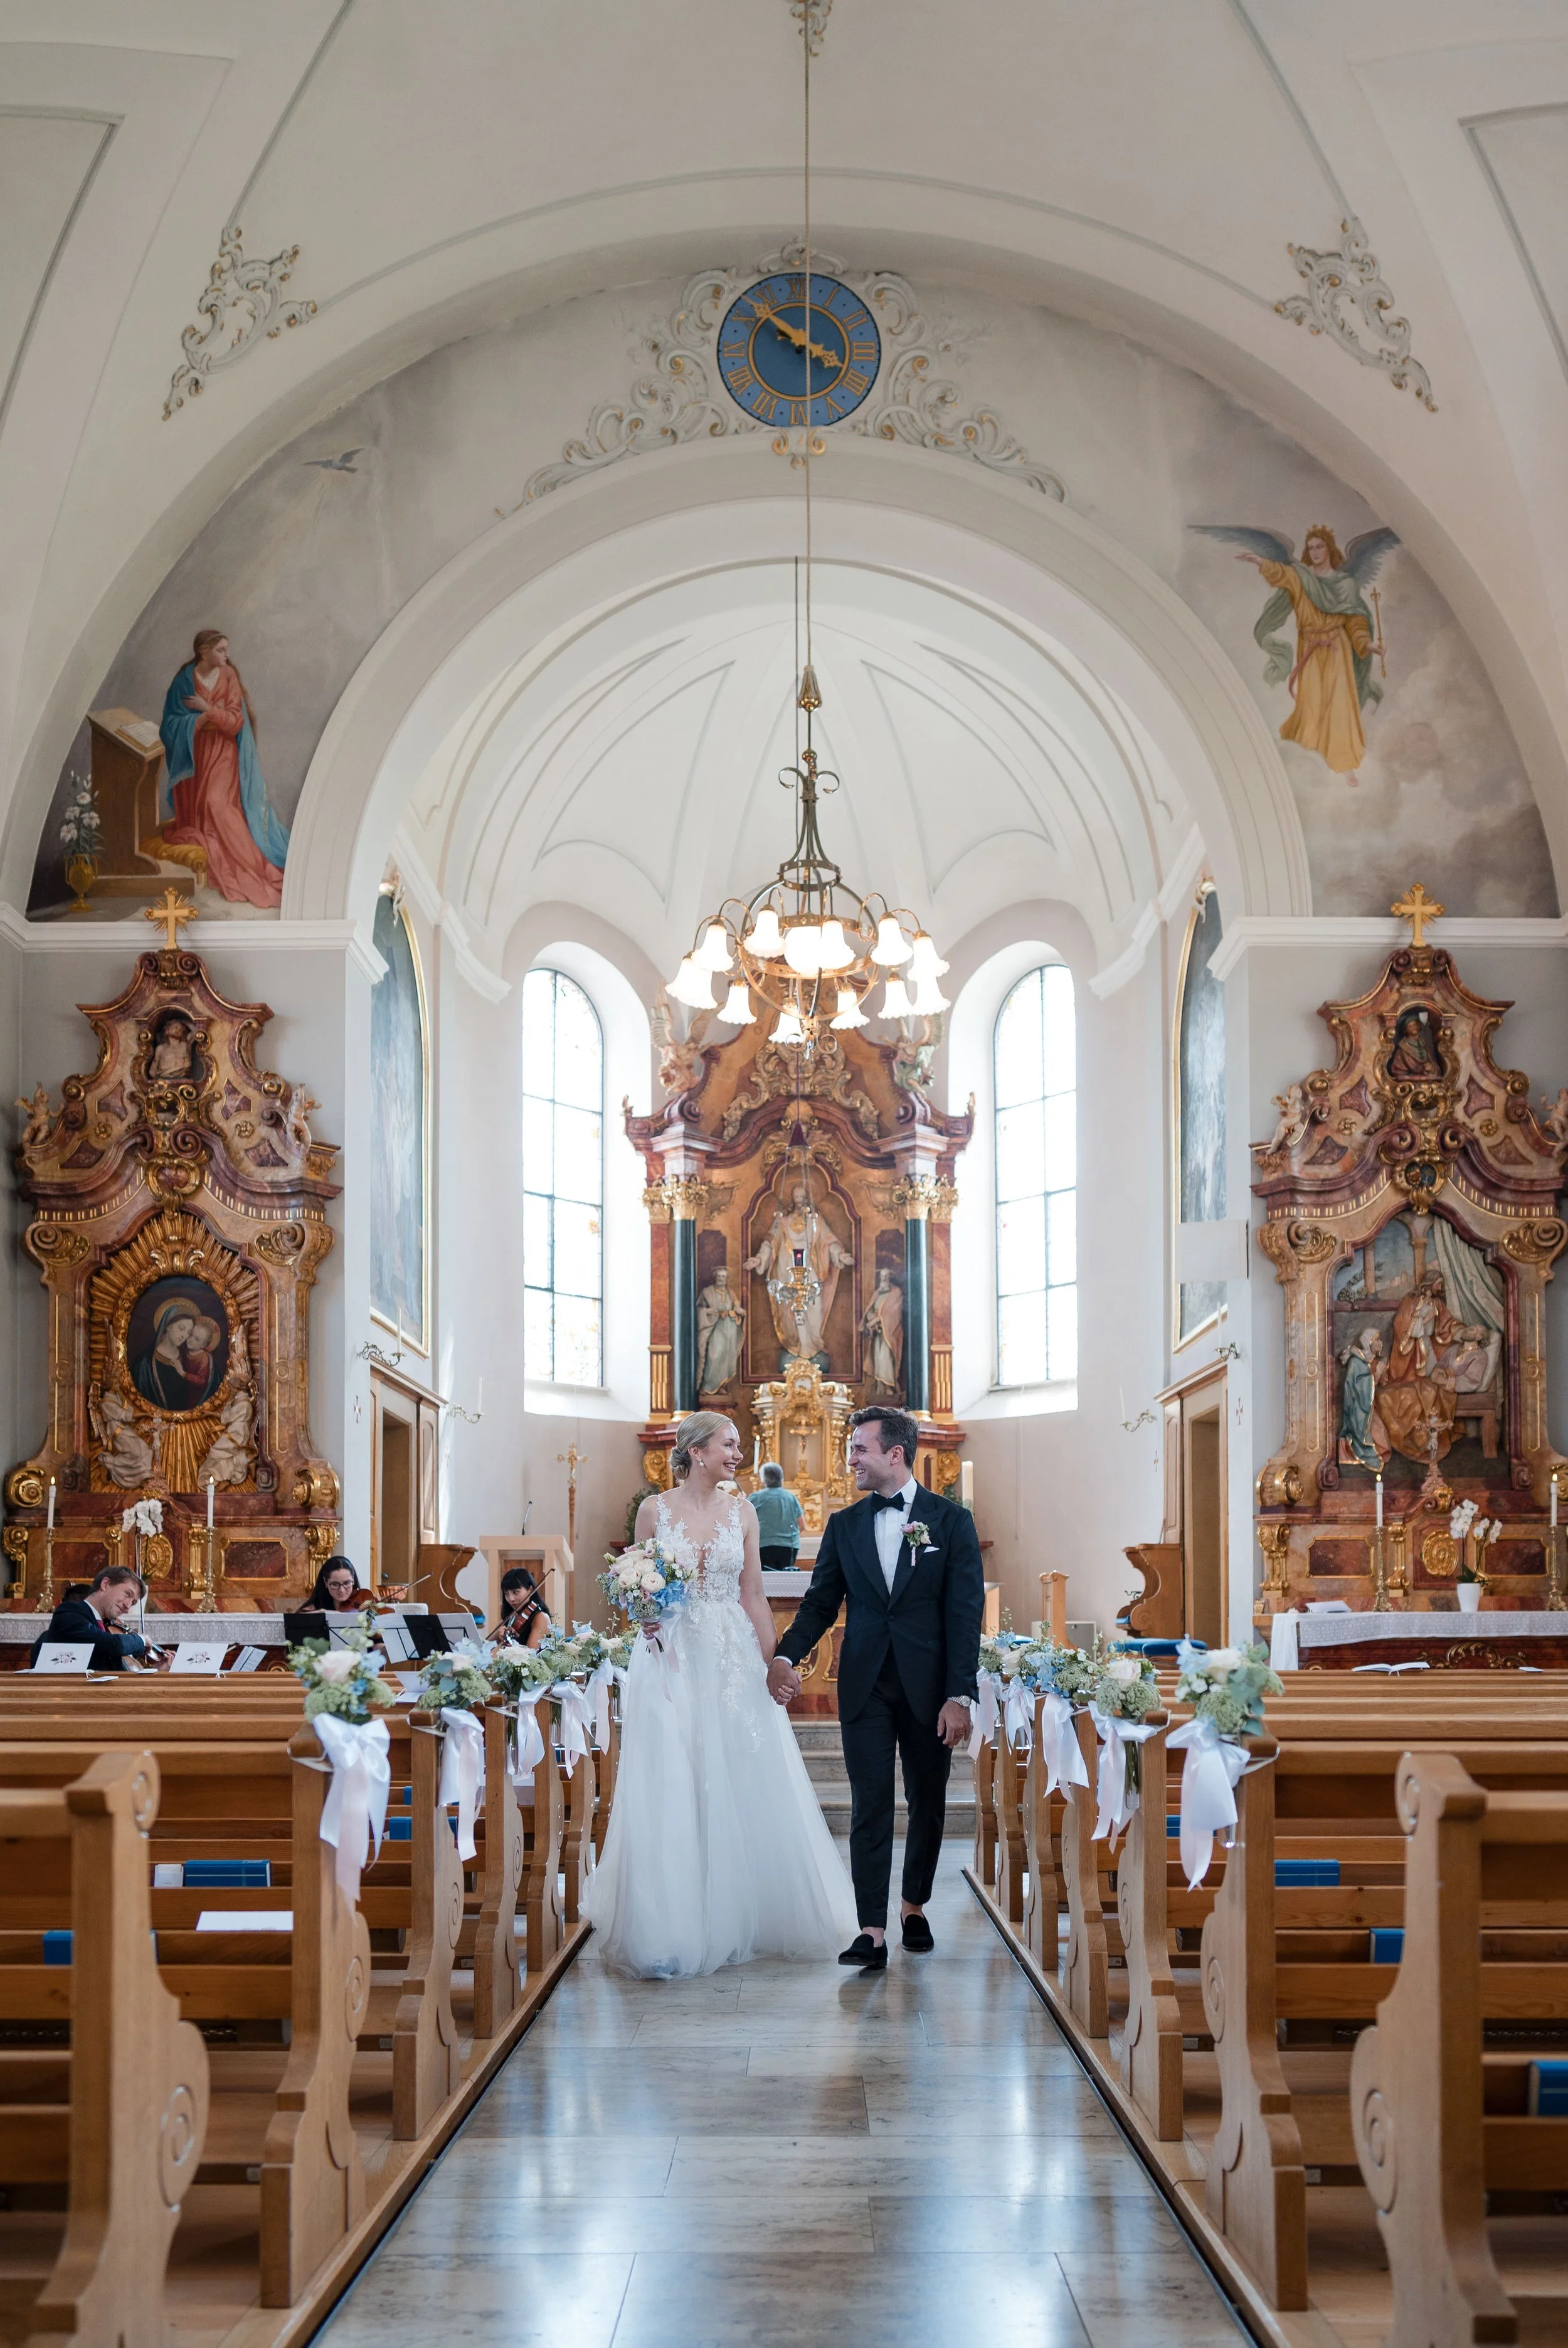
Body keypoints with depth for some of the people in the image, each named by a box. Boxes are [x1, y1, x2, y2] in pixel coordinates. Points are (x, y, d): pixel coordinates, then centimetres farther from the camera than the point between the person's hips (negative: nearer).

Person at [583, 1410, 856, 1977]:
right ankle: (672, 1927, 0)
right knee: (671, 1795, -4)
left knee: (741, 1790, 2)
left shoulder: (740, 1512, 7)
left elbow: (753, 1593, 6)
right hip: (672, 1659, -2)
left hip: (734, 1659, 2)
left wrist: (772, 1662, 1)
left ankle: (738, 1920, 14)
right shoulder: (655, 1509, 1)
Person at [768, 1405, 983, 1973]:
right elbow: (820, 1602, 6)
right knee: (870, 1806, -4)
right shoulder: (844, 1525, 9)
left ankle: (915, 1906, 30)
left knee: (927, 1803, 10)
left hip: (928, 1686, -1)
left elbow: (965, 1613, -4)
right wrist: (786, 1655, -13)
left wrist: (960, 1696, -12)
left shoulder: (951, 1521, -1)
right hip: (866, 1686, 1)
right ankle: (872, 1931, -8)